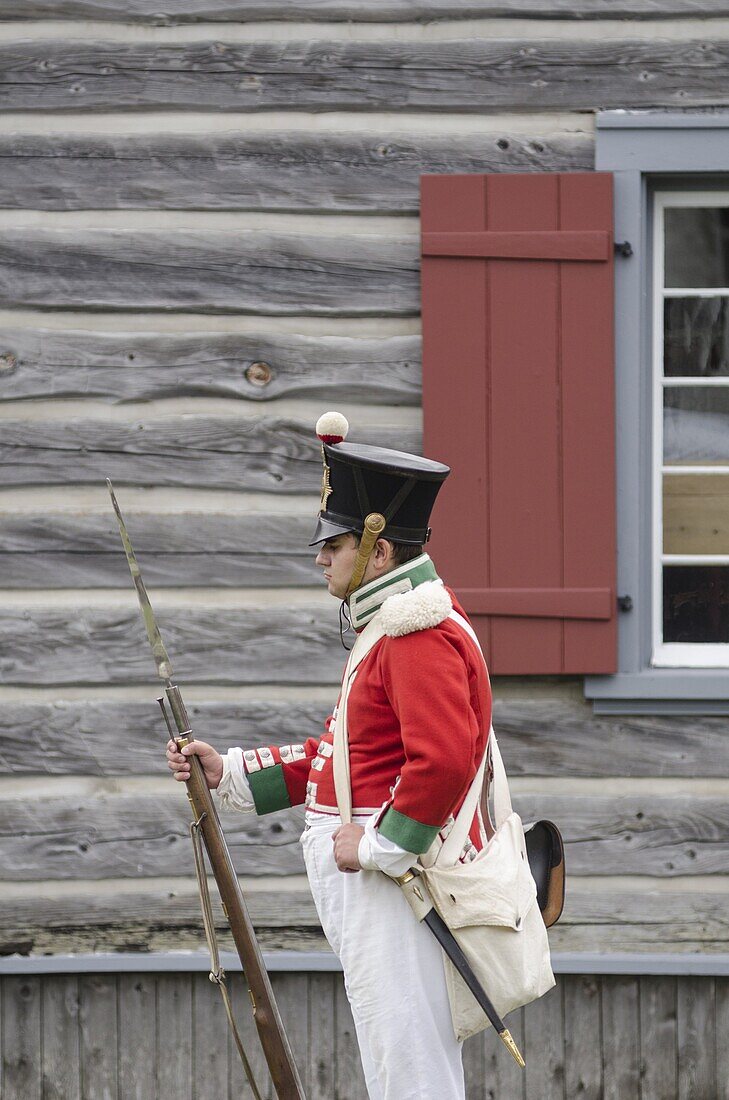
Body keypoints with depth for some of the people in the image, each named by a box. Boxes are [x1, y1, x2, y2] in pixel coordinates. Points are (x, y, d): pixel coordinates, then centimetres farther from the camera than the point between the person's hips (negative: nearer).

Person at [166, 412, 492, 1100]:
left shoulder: (423, 634, -17)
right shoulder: (392, 628, 18)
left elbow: (443, 762, -28)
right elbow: (338, 755, 23)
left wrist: (375, 846, -20)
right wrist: (227, 772, 17)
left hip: (398, 882, -11)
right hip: (371, 888, 11)